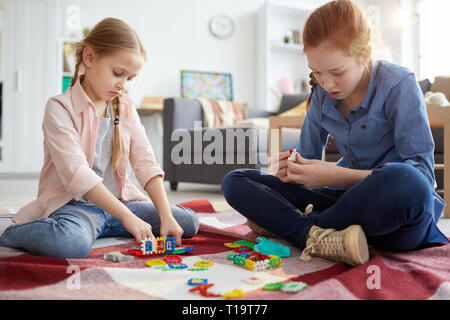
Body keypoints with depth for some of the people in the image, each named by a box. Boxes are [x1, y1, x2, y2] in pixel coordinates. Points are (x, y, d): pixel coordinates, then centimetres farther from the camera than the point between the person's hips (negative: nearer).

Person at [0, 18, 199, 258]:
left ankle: (99, 228, 4)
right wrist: (127, 217, -28)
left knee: (189, 222, -3)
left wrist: (165, 216, -13)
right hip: (74, 204, -6)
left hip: (118, 201, 7)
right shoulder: (60, 108, -12)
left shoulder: (126, 110, 7)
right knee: (72, 243, -39)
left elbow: (147, 166, -1)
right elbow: (77, 175, -23)